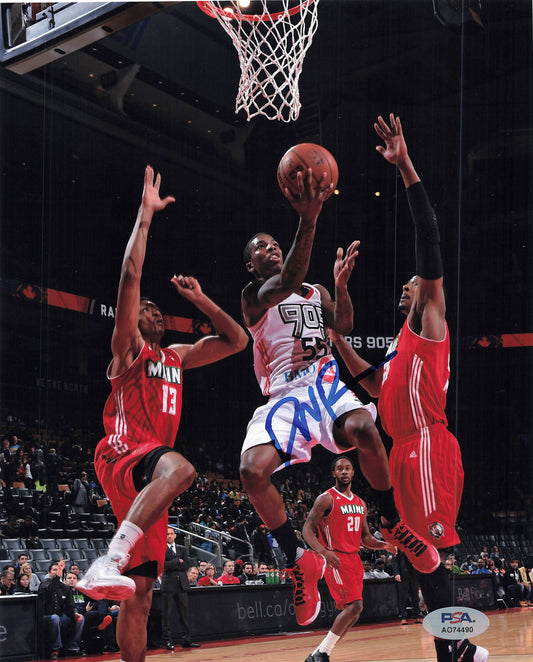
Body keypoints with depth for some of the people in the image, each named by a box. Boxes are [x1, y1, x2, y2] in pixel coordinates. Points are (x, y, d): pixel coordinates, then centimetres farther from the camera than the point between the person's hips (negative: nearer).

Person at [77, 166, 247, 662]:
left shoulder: (175, 357, 27)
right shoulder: (128, 348, 7)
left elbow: (237, 341, 32)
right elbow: (130, 275, -7)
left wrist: (201, 301, 23)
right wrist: (146, 213, -4)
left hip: (148, 469, 8)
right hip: (122, 455, -8)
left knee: (140, 593, 4)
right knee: (178, 468, -42)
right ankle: (110, 563, -53)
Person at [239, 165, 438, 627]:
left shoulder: (316, 292, 24)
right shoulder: (254, 296, 7)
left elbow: (344, 327, 8)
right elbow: (287, 283, -16)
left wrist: (340, 284, -10)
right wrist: (309, 222, -31)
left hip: (326, 383, 2)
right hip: (285, 394, -1)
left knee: (363, 427, -36)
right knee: (253, 471, -28)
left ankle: (397, 526, -17)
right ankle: (301, 562, -8)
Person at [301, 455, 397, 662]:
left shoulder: (360, 503, 16)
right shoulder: (326, 499, -6)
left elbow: (365, 537, 22)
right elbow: (307, 529, -11)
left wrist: (383, 545, 0)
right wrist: (323, 551, -28)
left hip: (354, 559, 8)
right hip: (335, 559, -8)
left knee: (352, 613, 7)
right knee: (354, 605, -20)